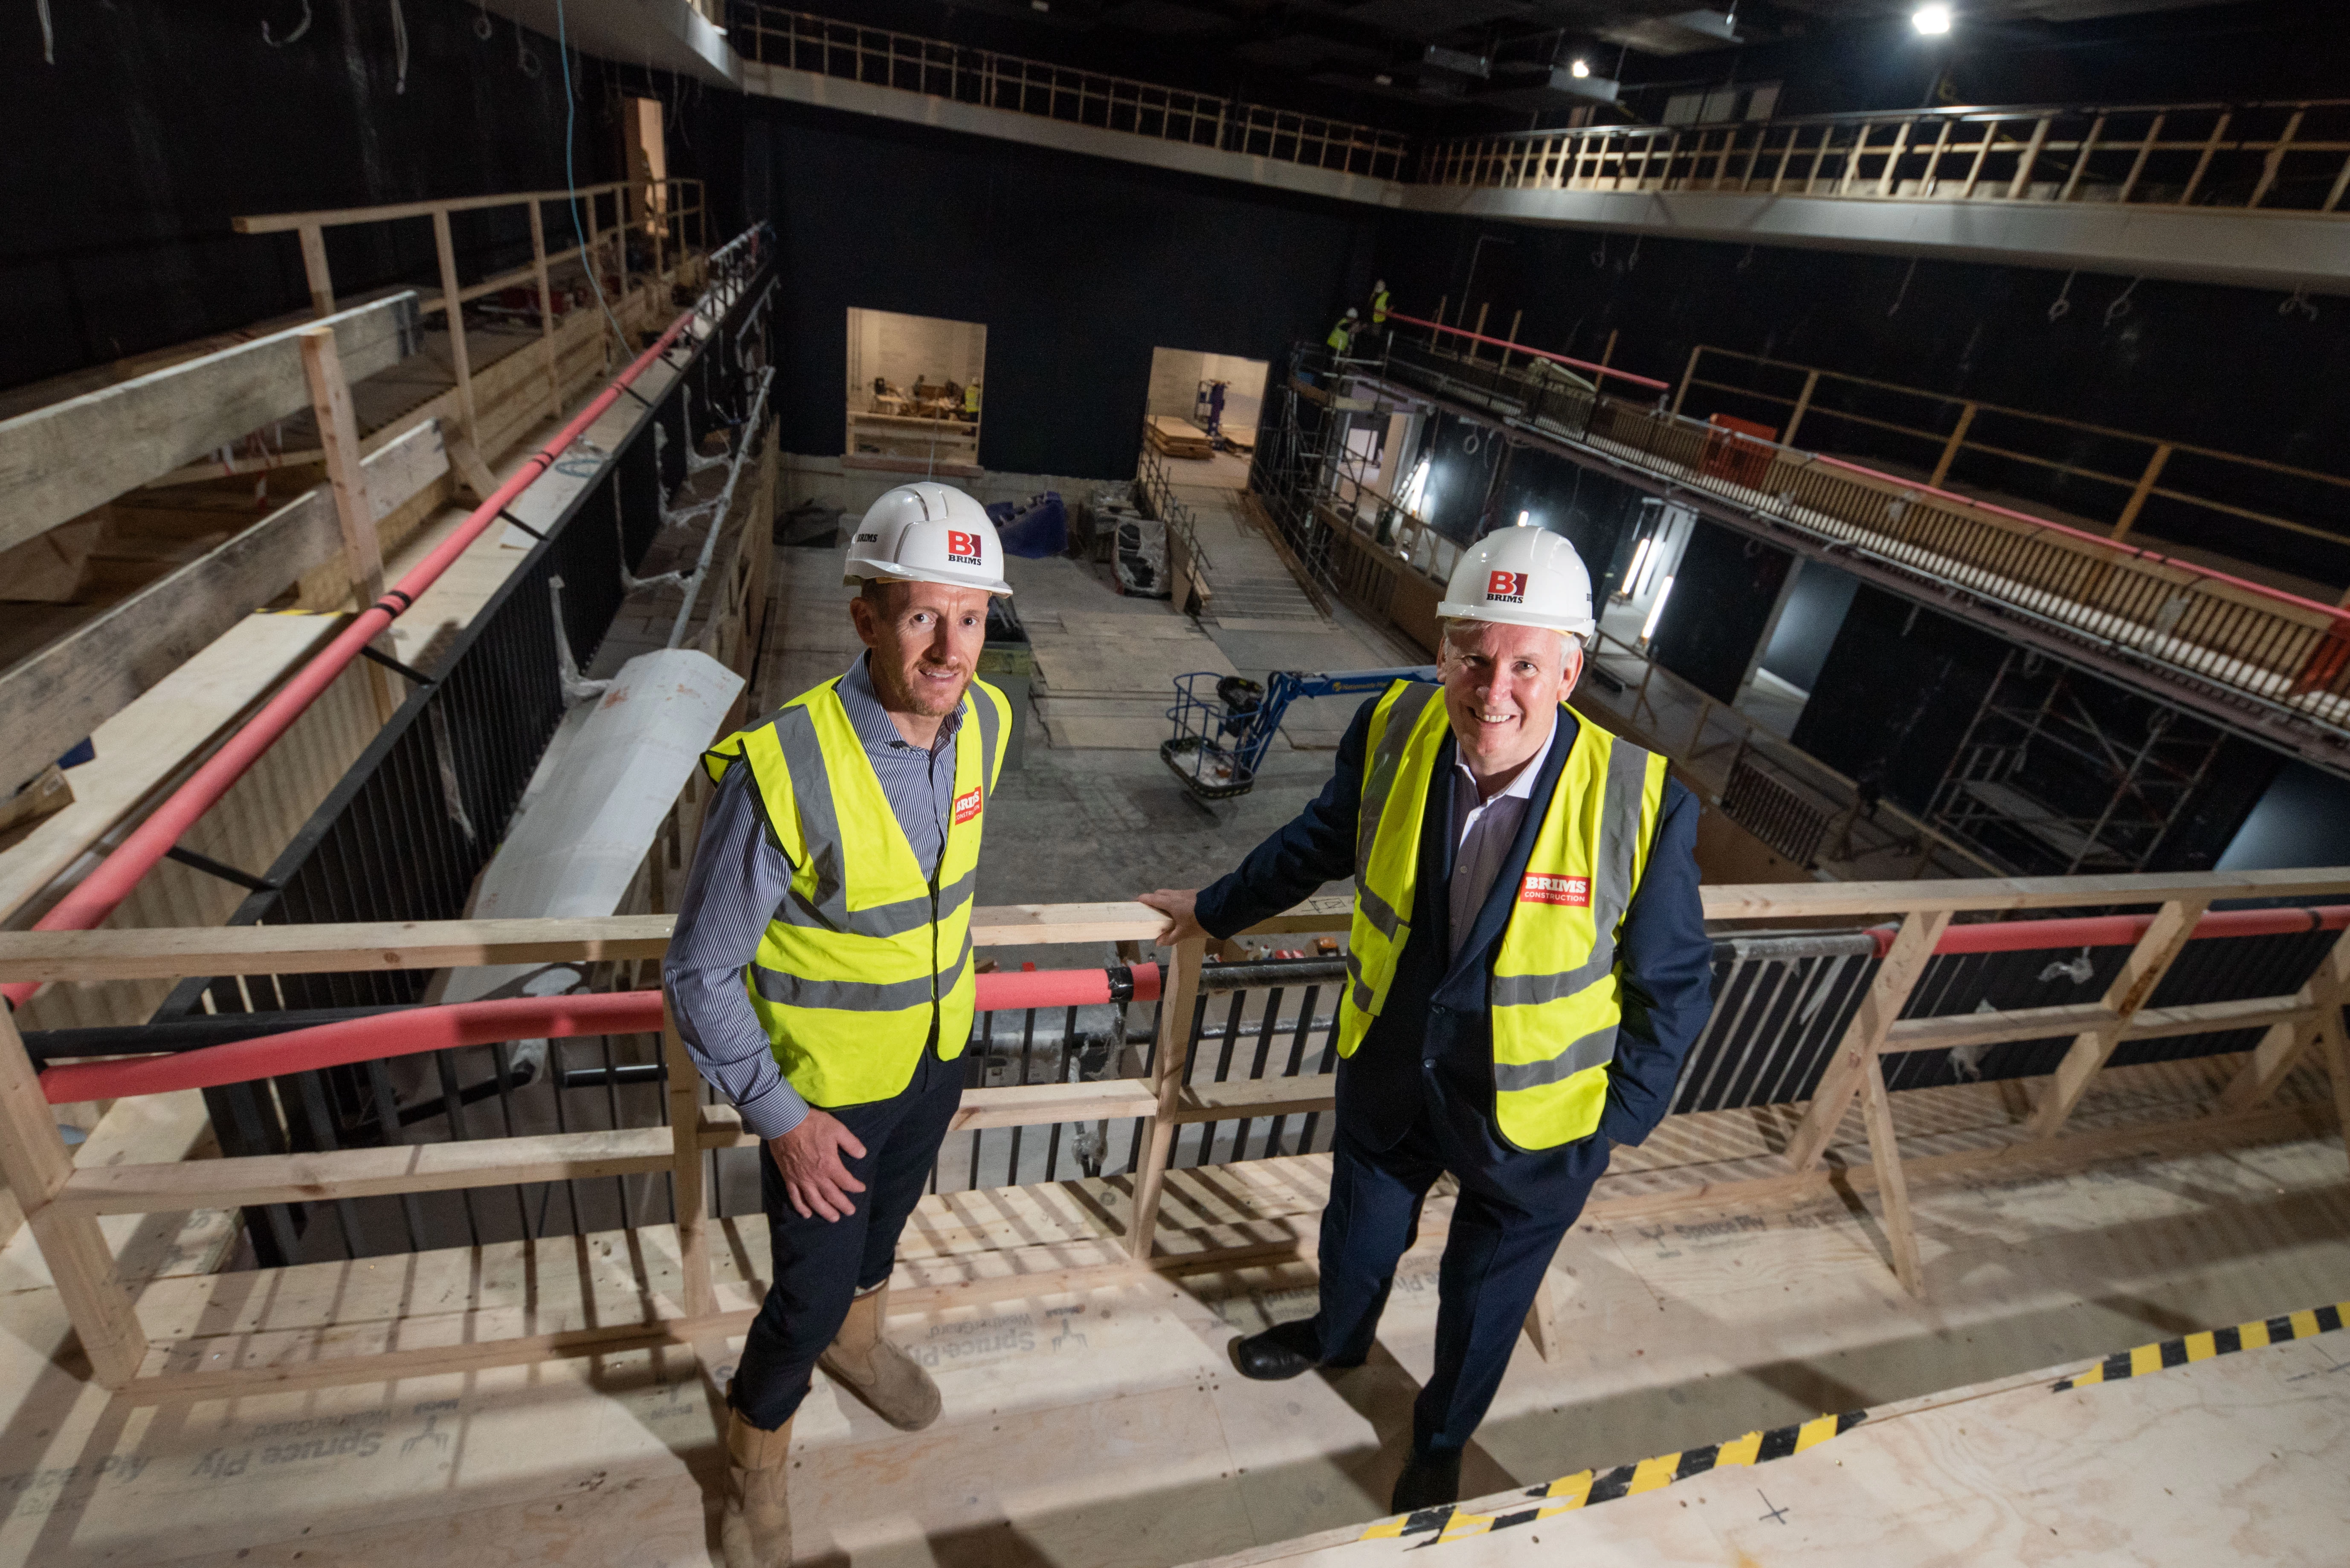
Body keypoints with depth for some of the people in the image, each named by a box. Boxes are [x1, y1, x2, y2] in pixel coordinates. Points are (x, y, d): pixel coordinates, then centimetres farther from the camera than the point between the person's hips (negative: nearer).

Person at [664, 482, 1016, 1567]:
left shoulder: (983, 721, -14)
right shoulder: (783, 769, -33)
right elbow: (700, 973, -21)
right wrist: (779, 1117, -19)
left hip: (936, 1056, 6)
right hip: (825, 1088, -5)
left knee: (885, 1221, 31)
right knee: (808, 1295, 13)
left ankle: (857, 1341, 64)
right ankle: (756, 1456, 47)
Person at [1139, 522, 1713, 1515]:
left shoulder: (1642, 802, -28)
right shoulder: (1393, 732, -21)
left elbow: (1673, 983, -12)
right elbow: (1322, 841, 0)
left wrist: (1622, 1122, -4)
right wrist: (1216, 910, 12)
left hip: (1536, 1115, -2)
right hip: (1388, 1072, 2)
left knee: (1485, 1295, 25)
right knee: (1359, 1232, 29)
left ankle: (1441, 1441, 59)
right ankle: (1337, 1337, 66)